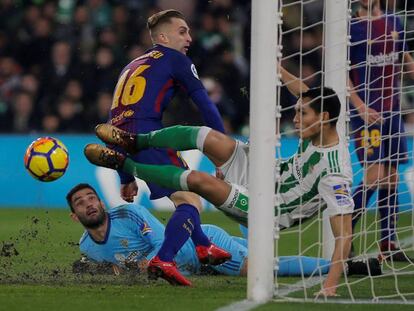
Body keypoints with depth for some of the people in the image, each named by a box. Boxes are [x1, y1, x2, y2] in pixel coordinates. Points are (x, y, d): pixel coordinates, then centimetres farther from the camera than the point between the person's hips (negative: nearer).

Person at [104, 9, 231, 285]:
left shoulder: (133, 67, 32)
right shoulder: (174, 59, 10)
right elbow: (205, 104, 4)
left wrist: (127, 178, 34)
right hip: (146, 136, -8)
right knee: (191, 200, -12)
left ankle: (202, 246, 37)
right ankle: (163, 261, -32)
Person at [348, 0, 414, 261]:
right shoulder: (351, 27, -4)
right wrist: (360, 107, -16)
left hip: (392, 109, 6)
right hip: (367, 111, -6)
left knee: (392, 177, 6)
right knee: (375, 174, -15)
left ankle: (389, 243, 12)